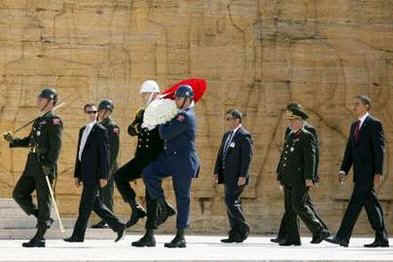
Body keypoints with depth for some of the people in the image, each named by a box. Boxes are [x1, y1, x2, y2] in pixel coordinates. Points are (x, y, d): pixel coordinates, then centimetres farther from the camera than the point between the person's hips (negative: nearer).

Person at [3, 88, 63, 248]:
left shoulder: (54, 121, -8)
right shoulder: (38, 121, 19)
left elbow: (56, 145, -17)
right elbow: (29, 141, 28)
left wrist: (49, 165, -24)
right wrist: (13, 141, 13)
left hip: (45, 167, -9)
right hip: (32, 165, 9)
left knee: (43, 200, -3)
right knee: (19, 194, 5)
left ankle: (39, 238, 0)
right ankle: (43, 218, 17)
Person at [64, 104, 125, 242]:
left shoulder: (100, 130, -6)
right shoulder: (83, 130, 18)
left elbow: (104, 154, -10)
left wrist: (103, 176, -14)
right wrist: (77, 174, 17)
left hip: (94, 174, -8)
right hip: (86, 174, 8)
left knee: (85, 205, -6)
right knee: (96, 204, 10)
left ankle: (78, 235, -2)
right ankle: (117, 226, 19)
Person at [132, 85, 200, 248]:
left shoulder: (185, 117, -16)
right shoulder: (181, 114, 16)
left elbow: (165, 134, -18)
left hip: (183, 160, -9)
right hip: (170, 157, 9)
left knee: (182, 196, -2)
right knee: (148, 174, -11)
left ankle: (180, 237, 2)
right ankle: (163, 206, -2)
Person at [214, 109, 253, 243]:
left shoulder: (244, 136, -10)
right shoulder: (227, 135, 18)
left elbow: (247, 157, -15)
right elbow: (220, 154, 20)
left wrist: (242, 176, -20)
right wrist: (217, 171, 12)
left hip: (237, 176, -9)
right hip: (228, 176, 9)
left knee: (231, 201, -14)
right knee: (232, 203, 8)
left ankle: (243, 228, -4)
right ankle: (235, 235, 10)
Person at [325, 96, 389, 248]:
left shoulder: (374, 124, -7)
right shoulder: (355, 126, 18)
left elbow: (379, 149, -12)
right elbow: (349, 150, 17)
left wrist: (378, 172, -18)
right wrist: (344, 170, 6)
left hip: (368, 172, -9)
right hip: (359, 172, 9)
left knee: (356, 202, -12)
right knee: (370, 204, 10)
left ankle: (343, 237, -14)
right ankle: (382, 239, 13)